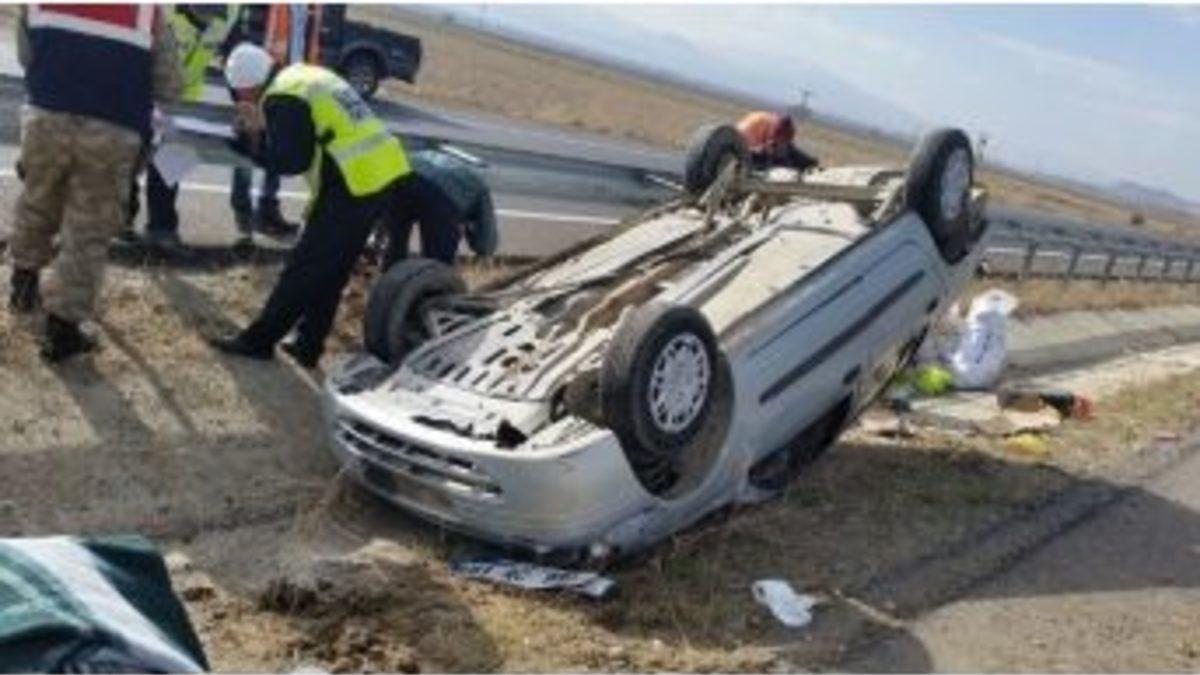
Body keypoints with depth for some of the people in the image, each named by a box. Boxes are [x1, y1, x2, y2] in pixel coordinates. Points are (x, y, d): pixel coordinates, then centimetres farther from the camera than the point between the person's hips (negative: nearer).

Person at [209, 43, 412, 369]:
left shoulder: (282, 99, -10)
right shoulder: (308, 76, 20)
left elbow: (292, 160, -14)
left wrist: (255, 136, -3)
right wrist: (258, 133, 12)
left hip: (356, 186, -9)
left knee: (304, 267, 2)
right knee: (330, 270, 17)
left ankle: (258, 341, 13)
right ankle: (307, 347, 25)